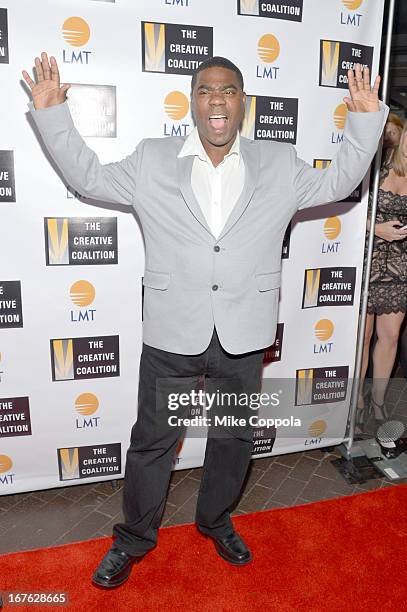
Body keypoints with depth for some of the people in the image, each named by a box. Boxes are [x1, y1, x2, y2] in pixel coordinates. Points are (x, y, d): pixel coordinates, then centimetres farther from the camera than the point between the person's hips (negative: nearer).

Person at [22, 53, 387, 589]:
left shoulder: (279, 164, 6)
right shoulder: (152, 161, 3)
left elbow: (338, 183, 14)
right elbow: (88, 177, 11)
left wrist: (366, 122, 3)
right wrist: (53, 114, 2)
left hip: (244, 340, 2)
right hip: (172, 338, -1)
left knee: (234, 439, 19)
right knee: (153, 441, 13)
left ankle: (216, 520, 47)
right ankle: (135, 539, 38)